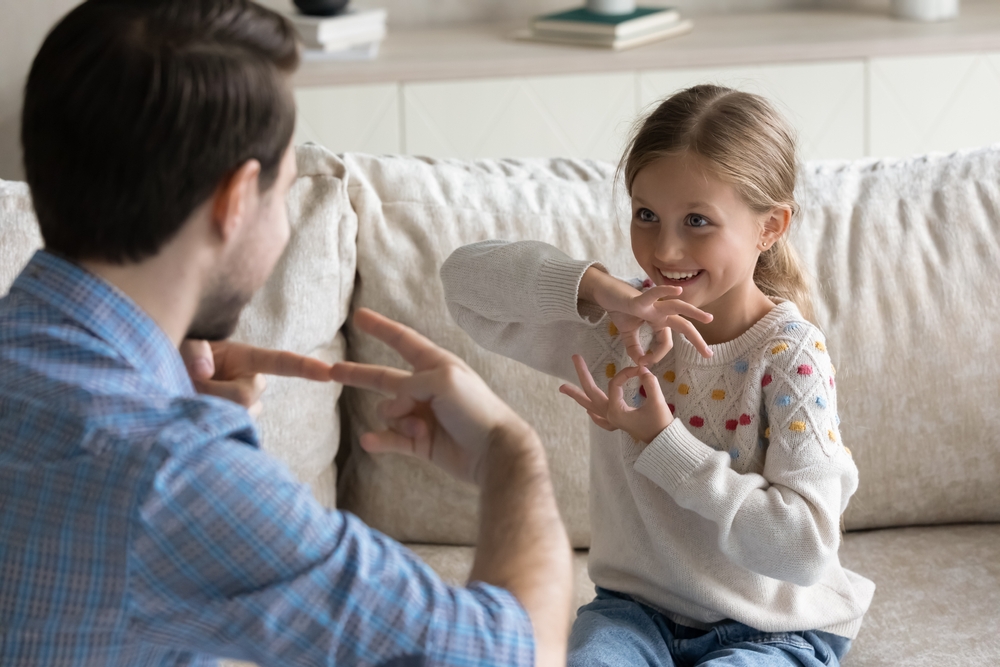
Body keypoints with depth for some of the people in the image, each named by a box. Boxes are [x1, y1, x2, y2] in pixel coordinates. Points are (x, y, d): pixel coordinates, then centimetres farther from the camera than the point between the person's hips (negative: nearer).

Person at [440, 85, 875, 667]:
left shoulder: (789, 356, -17)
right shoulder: (617, 327, -5)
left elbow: (806, 547, -25)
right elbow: (466, 274, -9)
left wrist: (662, 442, -24)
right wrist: (595, 287, -24)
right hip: (636, 608, 3)